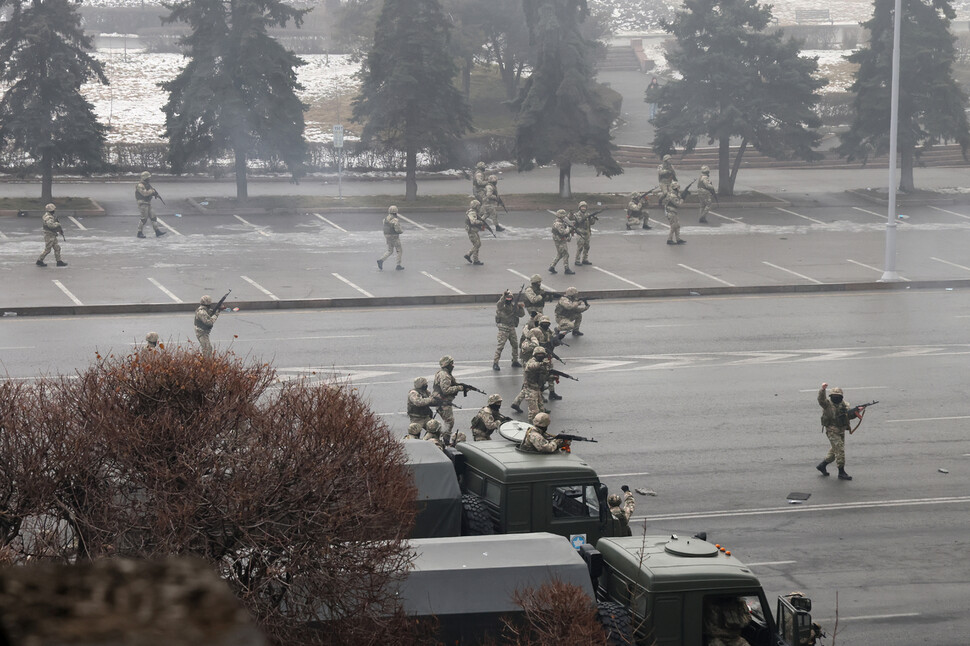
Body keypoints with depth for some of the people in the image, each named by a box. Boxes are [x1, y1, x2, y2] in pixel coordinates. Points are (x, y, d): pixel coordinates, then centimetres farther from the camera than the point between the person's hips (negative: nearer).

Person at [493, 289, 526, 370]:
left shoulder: (513, 306, 8)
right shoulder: (501, 305, -8)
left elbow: (521, 314, 10)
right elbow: (499, 306, -33)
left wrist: (521, 307, -9)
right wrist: (504, 296, -42)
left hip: (512, 328, 6)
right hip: (503, 328, -6)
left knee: (515, 345, 13)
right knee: (500, 346, -11)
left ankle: (515, 361, 28)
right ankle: (495, 363, -10)